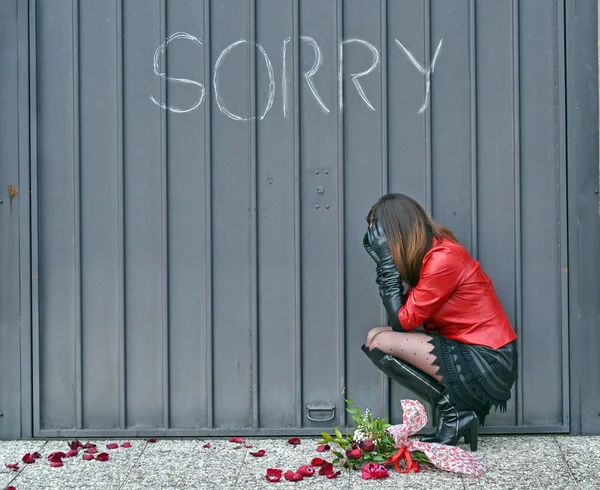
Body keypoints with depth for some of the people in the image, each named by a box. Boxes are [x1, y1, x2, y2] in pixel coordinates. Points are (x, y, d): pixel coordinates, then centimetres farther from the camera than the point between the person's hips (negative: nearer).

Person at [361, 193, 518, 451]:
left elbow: (403, 321, -14)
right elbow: (404, 314, 7)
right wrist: (383, 260, 3)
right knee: (380, 336, 6)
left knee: (377, 341, -13)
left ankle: (454, 412, -5)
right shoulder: (429, 254, 9)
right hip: (468, 351, 10)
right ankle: (458, 410, 3)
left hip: (487, 362, -10)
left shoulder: (443, 258, -19)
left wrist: (386, 259, -12)